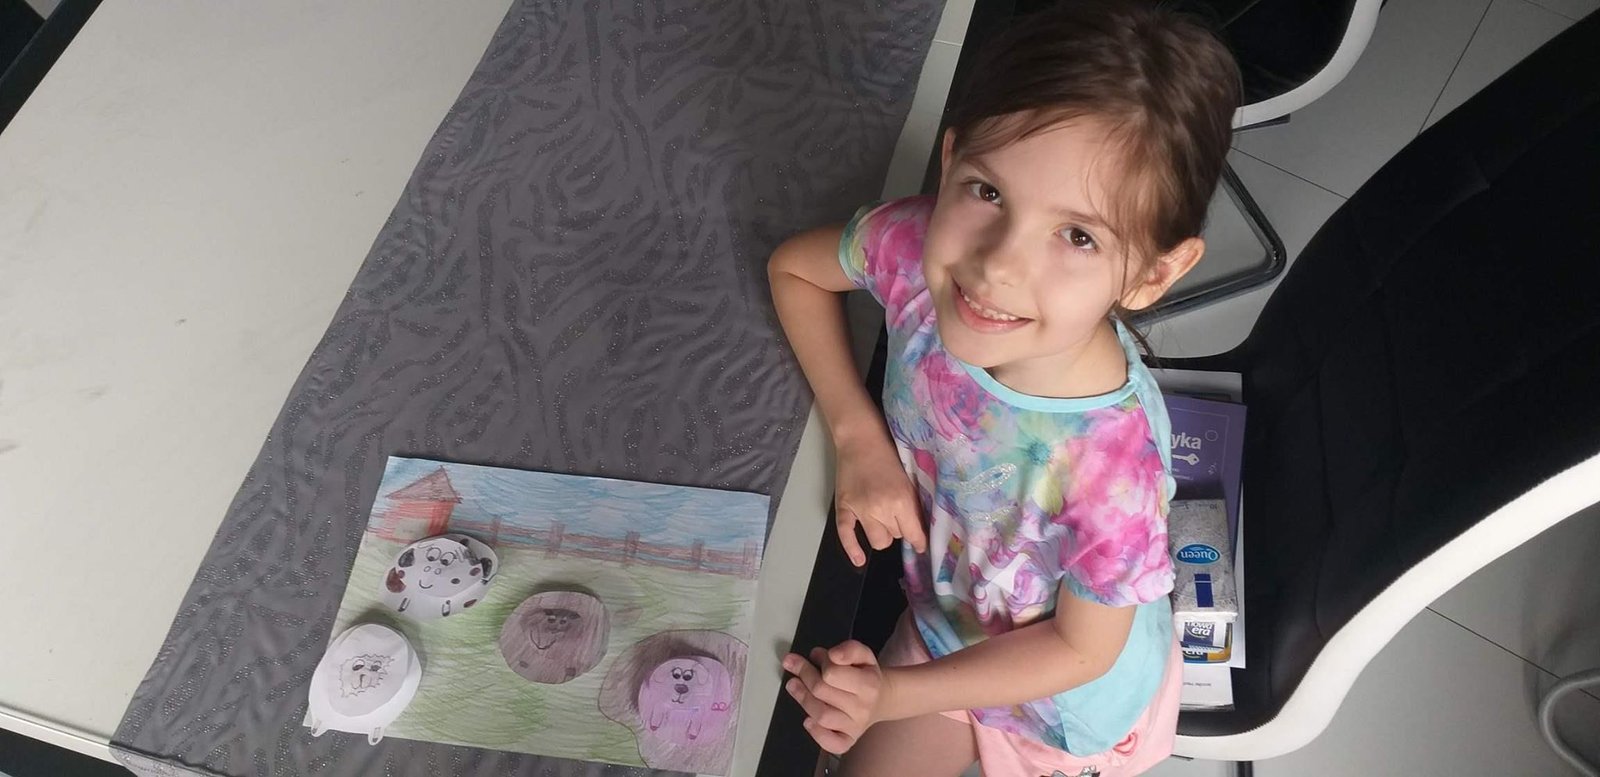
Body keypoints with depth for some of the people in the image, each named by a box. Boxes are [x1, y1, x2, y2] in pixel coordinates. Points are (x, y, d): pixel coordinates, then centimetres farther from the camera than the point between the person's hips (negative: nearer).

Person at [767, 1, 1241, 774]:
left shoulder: (1111, 465, -41)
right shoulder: (918, 245, -31)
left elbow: (1080, 649, -21)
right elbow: (793, 266, -9)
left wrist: (894, 694, -20)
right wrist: (859, 435, -19)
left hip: (1069, 696, -3)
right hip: (943, 610, 4)